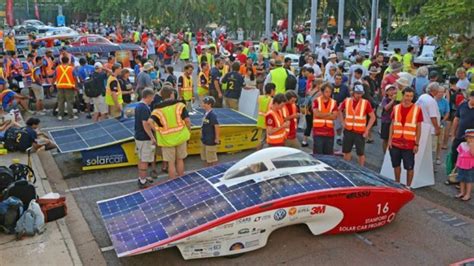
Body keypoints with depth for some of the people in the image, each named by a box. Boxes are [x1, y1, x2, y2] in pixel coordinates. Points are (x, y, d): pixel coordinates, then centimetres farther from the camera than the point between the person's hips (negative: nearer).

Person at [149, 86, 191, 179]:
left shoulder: (158, 109, -7)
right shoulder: (179, 105, -8)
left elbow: (150, 121, -22)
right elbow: (187, 120, -13)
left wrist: (158, 131, -9)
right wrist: (189, 130, 2)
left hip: (167, 139, -1)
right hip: (180, 136, 1)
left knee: (171, 163, 11)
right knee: (180, 160, 20)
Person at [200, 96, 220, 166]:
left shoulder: (212, 115, -21)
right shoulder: (206, 114, 3)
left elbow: (216, 126, -20)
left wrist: (217, 138, -16)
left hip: (211, 141, -9)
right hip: (204, 140, 9)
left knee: (212, 159, 5)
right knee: (206, 158, 20)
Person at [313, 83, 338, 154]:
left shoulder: (334, 102, 8)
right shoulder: (316, 101, 1)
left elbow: (334, 116, -4)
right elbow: (316, 114, -13)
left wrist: (321, 115, -10)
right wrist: (329, 114, -6)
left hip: (329, 132, 3)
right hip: (318, 132, -3)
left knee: (329, 154, 9)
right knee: (317, 154, -1)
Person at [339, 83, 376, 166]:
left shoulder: (366, 103, -7)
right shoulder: (347, 101, 0)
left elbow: (373, 117, -2)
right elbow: (340, 110, 18)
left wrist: (367, 130, -7)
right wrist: (343, 121, 8)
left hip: (360, 132, -3)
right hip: (348, 131, 3)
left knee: (360, 153, 3)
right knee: (346, 151, 13)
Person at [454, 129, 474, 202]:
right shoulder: (462, 145, 3)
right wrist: (457, 163, 9)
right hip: (461, 165, 5)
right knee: (461, 179, 14)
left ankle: (468, 194, 12)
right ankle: (462, 192, 28)